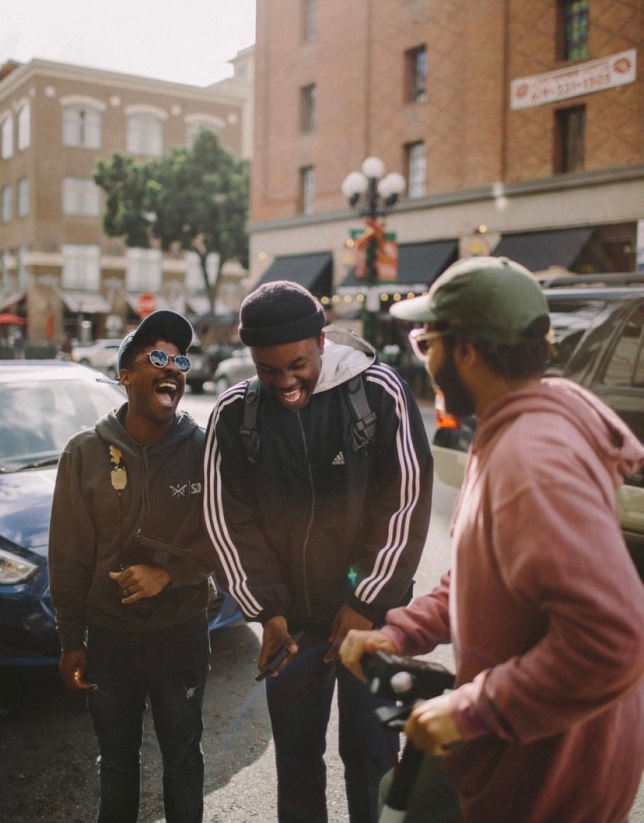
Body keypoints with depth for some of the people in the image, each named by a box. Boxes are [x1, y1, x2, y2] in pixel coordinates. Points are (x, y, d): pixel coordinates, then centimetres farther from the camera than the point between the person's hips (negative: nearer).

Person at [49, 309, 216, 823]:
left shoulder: (205, 449, -11)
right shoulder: (86, 453, -8)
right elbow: (69, 556, -2)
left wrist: (169, 571, -20)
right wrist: (71, 640, -1)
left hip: (183, 634, -1)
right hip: (108, 637, 1)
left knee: (183, 757, 18)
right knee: (117, 761, 21)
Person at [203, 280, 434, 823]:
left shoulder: (379, 391, -12)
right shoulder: (233, 413, -6)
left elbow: (406, 503, -10)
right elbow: (229, 519, -1)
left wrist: (368, 603, -9)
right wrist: (267, 609, -6)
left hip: (371, 610, -2)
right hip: (290, 617, 2)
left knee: (370, 751, 10)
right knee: (296, 751, 15)